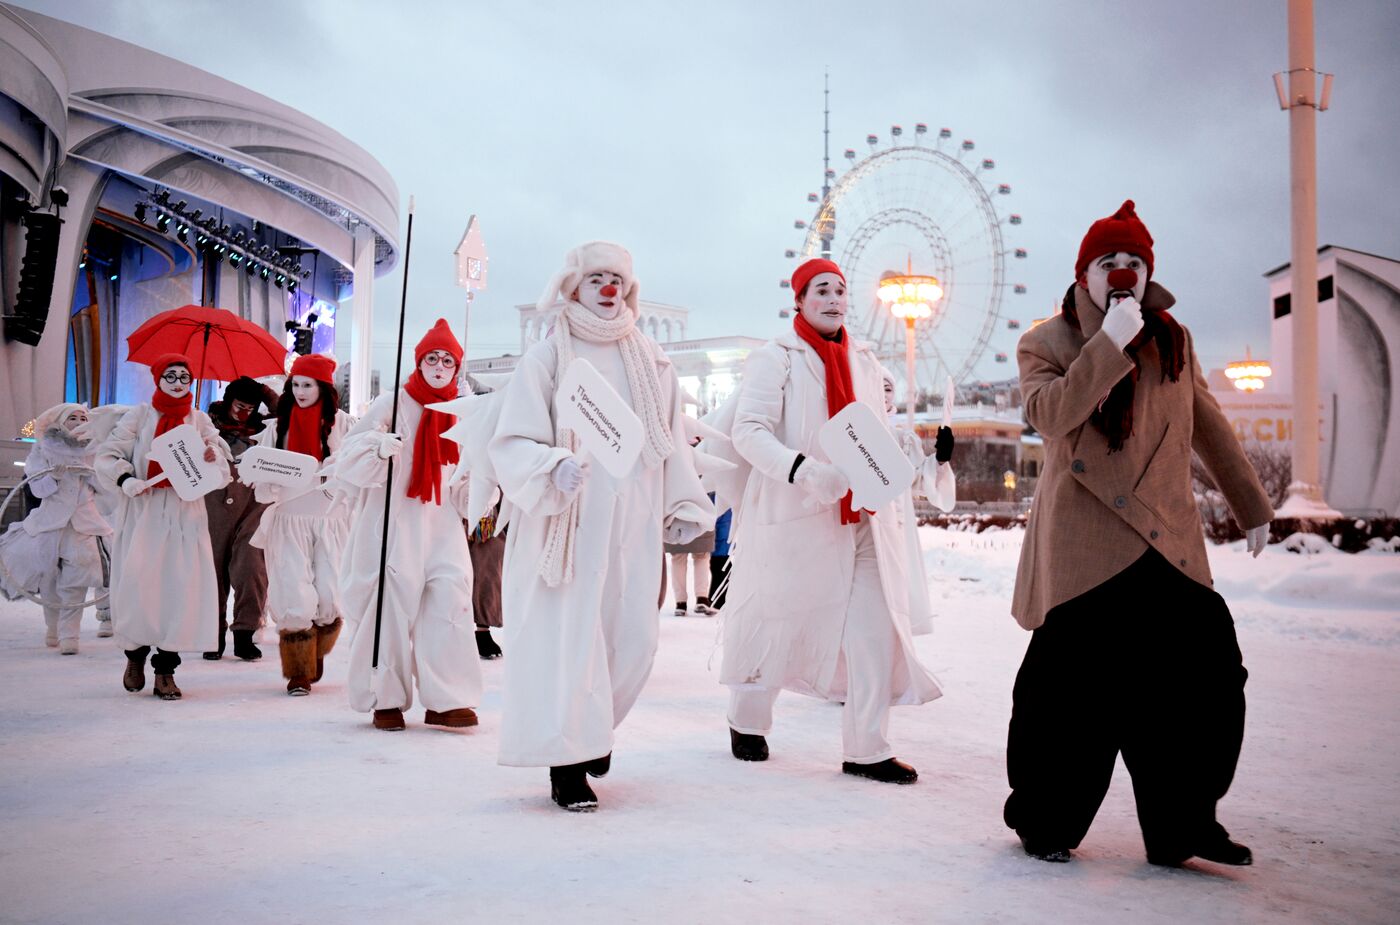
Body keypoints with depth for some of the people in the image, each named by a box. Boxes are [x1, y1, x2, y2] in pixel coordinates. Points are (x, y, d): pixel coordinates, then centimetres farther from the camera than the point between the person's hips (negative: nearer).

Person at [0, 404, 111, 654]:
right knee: (49, 581, 2)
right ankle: (52, 630, 19)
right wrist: (55, 475, -14)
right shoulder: (44, 450, 8)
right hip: (51, 520, 0)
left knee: (76, 582, -12)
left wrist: (90, 471, -9)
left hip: (83, 522, 0)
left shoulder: (92, 451, 10)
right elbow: (38, 488, 2)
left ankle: (69, 635, -12)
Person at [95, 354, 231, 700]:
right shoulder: (139, 416, 9)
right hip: (142, 510, -1)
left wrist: (212, 457, -19)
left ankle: (165, 670, 2)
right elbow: (107, 455, 4)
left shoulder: (200, 420, 13)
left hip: (185, 511, 1)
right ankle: (135, 655, 18)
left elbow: (222, 469, 4)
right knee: (136, 583, -7)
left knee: (181, 587, -6)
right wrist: (125, 479, -14)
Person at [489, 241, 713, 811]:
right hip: (566, 523, -4)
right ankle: (566, 762, 5)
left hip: (633, 524, 4)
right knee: (568, 634, -6)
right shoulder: (547, 358, 1)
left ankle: (594, 727, 32)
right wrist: (554, 468, -24)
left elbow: (672, 440, 17)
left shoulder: (649, 360, 14)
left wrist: (683, 506, 14)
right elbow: (512, 442, -6)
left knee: (633, 637, 5)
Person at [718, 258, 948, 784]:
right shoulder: (776, 357, -4)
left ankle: (866, 749, 7)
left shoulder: (864, 361, 15)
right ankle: (747, 722, 32)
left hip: (862, 518, 5)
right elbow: (748, 430, -14)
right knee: (776, 622, 8)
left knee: (875, 628, -2)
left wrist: (910, 458, 0)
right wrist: (802, 470, -29)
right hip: (792, 517, -5)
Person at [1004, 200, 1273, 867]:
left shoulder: (1173, 340, 16)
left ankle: (1182, 828, 17)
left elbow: (1209, 430, 23)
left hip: (1166, 537, 4)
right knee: (1070, 686, -3)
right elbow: (1052, 413, -15)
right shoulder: (1044, 343, 5)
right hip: (1083, 542, -4)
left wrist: (1252, 507, 27)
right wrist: (1110, 342, -16)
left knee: (1200, 675, -2)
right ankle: (1044, 825, 17)